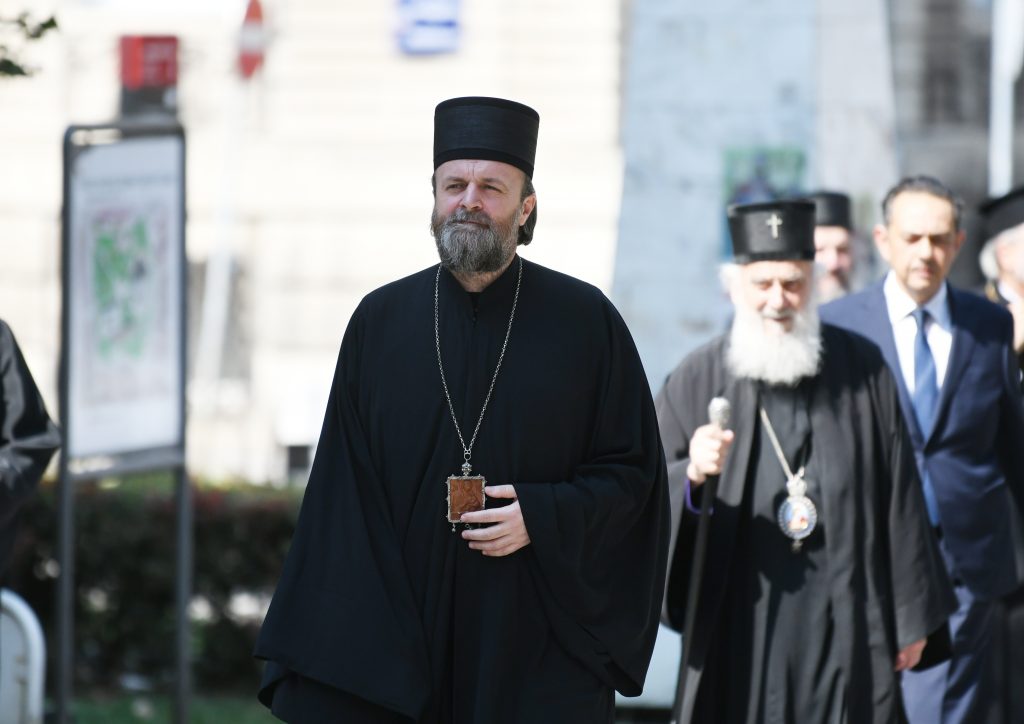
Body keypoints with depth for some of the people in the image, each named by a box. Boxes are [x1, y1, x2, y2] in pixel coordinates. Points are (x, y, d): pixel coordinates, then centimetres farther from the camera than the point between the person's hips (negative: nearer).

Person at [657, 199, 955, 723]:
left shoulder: (861, 370, 4)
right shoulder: (696, 382, 2)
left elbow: (900, 497, 5)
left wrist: (912, 616, 4)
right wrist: (692, 477, -25)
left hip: (847, 622, 0)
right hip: (741, 627, 0)